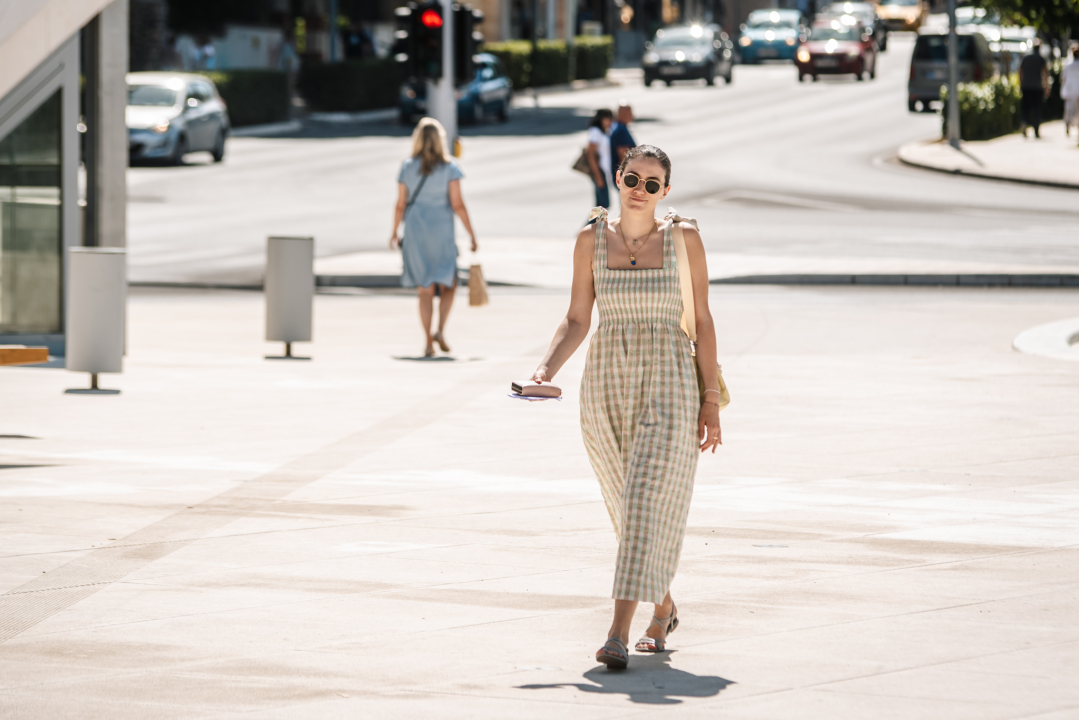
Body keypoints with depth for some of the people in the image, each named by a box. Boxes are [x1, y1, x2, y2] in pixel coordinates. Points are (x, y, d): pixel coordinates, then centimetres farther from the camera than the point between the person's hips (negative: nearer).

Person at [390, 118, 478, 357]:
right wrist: (472, 235, -4)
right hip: (442, 231, -2)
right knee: (448, 285, 14)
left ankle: (429, 342, 1)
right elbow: (457, 204, -9)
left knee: (425, 290, 8)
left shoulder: (408, 168, 0)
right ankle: (441, 330, -8)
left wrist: (395, 233, 16)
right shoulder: (449, 168, -5)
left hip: (415, 231, 2)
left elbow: (401, 205, 2)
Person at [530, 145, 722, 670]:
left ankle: (619, 634, -18)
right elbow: (577, 320, 7)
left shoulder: (684, 240, -2)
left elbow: (702, 321, 2)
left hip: (668, 388, -3)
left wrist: (711, 401, 0)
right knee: (627, 508, 13)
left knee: (646, 505, -13)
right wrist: (547, 369, -11)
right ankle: (663, 608, 37)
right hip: (605, 388, 3)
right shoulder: (592, 240, 3)